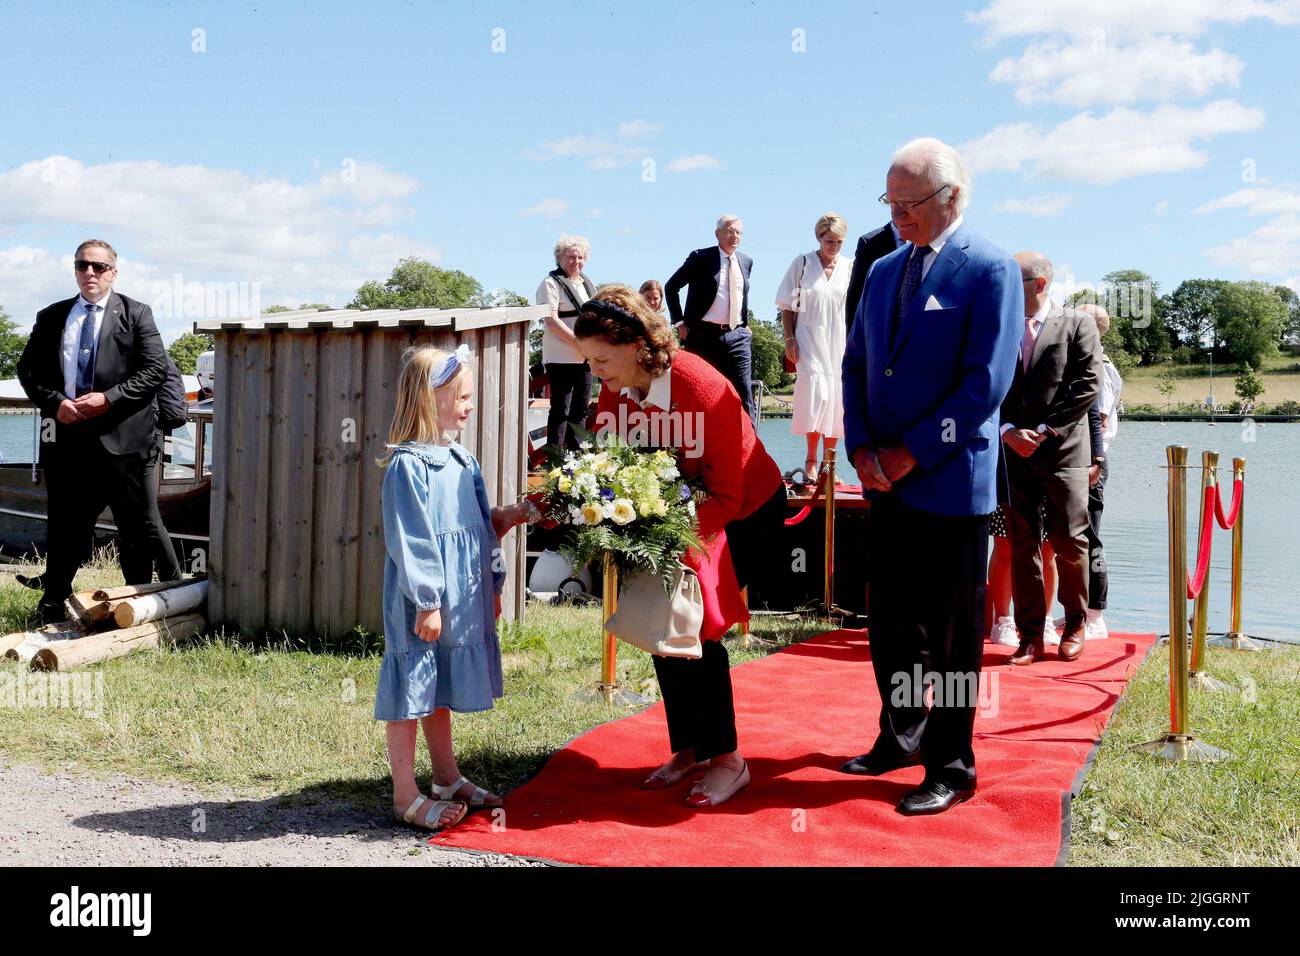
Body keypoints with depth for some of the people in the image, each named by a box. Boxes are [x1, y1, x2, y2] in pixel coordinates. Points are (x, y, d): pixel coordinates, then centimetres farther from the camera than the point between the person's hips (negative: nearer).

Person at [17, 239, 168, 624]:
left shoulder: (136, 314, 3)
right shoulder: (50, 317, 13)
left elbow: (155, 368, -5)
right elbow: (28, 370, 12)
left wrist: (109, 398, -14)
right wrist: (54, 402, -6)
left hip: (120, 436, -3)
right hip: (66, 434, 3)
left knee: (134, 524, 2)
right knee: (65, 523, 11)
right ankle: (53, 603, 23)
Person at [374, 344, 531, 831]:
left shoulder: (462, 460, 11)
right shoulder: (408, 465, -16)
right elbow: (408, 540, -19)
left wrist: (505, 519, 3)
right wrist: (427, 603, -19)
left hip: (463, 599, 9)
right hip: (423, 606, -9)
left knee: (441, 691, 20)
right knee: (412, 694, 2)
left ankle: (447, 779, 33)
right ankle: (406, 796, 12)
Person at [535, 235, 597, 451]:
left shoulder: (588, 284, 17)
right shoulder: (551, 284, -6)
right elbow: (551, 321, -16)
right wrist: (579, 342, -19)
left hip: (585, 356, 7)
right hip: (561, 358, -7)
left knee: (580, 408, 11)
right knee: (560, 409, -6)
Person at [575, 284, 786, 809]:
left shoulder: (705, 390, -31)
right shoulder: (617, 387, -11)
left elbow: (726, 497, -27)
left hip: (745, 515, -7)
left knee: (696, 627, -13)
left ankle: (727, 759, 3)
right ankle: (690, 750, 17)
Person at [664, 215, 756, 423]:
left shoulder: (746, 261, 12)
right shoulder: (701, 257, -2)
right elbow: (670, 287, 3)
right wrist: (680, 322, -2)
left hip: (737, 337, 3)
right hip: (704, 335, -3)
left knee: (744, 396, -2)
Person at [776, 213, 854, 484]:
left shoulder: (851, 267, 6)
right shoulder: (802, 263, 2)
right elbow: (788, 306, 4)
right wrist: (790, 339, -5)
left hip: (840, 343, 3)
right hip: (810, 339, -3)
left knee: (836, 401, 4)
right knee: (817, 394, -16)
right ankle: (811, 460, -4)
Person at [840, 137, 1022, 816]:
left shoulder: (990, 270, -8)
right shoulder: (884, 270, 13)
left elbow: (987, 383, -15)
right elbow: (856, 365, 13)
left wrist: (912, 452, -14)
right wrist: (862, 447, -1)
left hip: (950, 483, -6)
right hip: (888, 481, 7)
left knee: (951, 636, 3)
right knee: (890, 623, 15)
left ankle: (951, 768, 16)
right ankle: (901, 738, 32)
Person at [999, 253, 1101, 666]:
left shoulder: (1077, 325, 2)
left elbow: (1087, 385, -5)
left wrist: (1046, 430, -10)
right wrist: (1008, 430, -7)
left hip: (1063, 450, -2)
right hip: (1014, 452, 3)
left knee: (1069, 542, 0)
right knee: (1022, 544, 2)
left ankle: (1075, 624, 20)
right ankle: (1030, 636, 8)